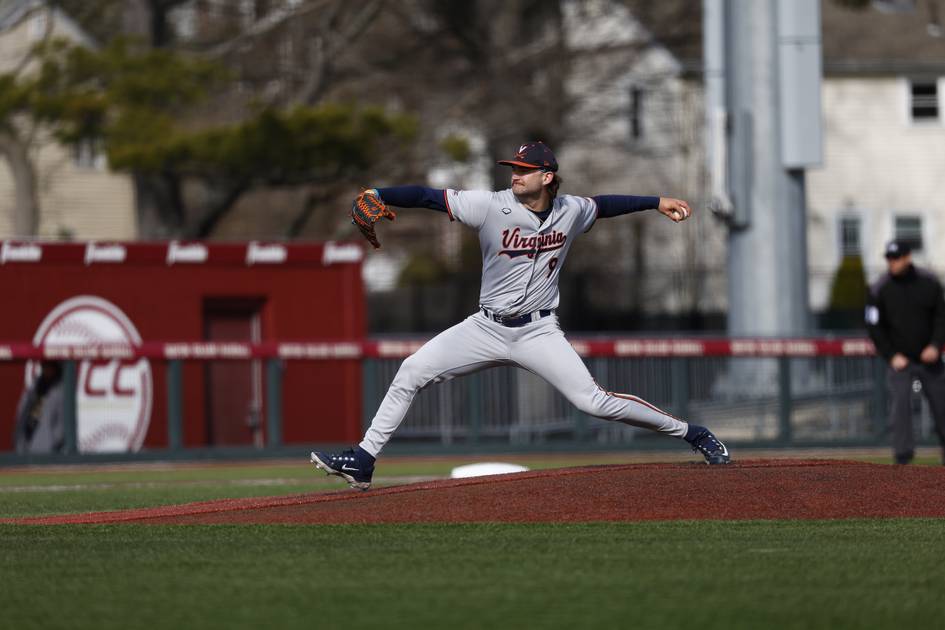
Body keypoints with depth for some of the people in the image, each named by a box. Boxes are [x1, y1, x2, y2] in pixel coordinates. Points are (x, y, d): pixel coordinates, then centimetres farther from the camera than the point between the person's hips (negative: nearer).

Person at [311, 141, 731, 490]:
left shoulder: (570, 211, -3)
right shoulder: (492, 207, -12)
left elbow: (603, 205, 20)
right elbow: (428, 196, -18)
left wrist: (657, 203, 23)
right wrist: (377, 196, -31)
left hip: (538, 331, -1)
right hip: (486, 329, 1)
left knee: (593, 402, -12)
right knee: (411, 372, -10)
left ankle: (690, 433, 2)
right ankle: (362, 462, -5)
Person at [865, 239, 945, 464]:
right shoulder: (879, 289, -4)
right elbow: (874, 326, -1)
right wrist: (891, 355, -8)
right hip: (900, 360, -1)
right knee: (900, 404, -13)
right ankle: (903, 454, -11)